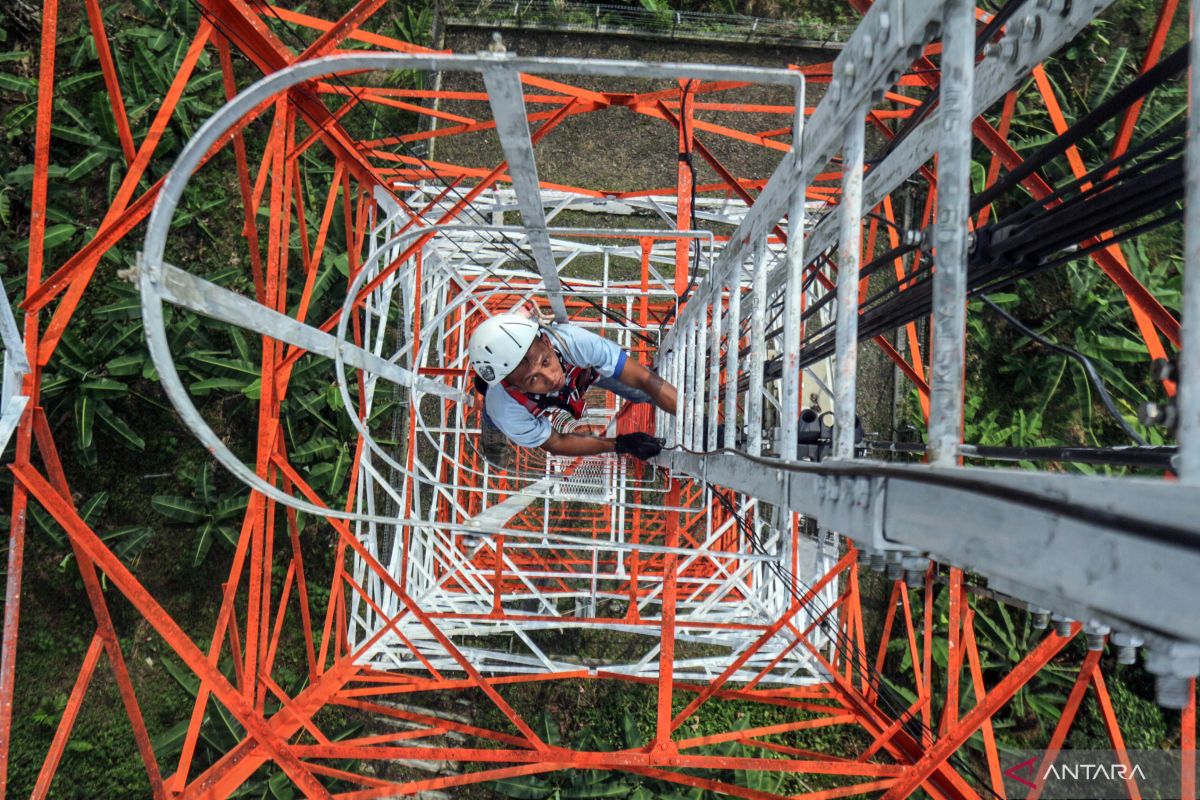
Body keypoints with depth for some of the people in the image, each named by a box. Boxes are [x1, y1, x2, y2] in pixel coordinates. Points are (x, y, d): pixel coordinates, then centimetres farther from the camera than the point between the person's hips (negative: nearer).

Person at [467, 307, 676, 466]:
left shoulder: (573, 340, -47)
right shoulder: (506, 413, -42)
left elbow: (645, 379, -38)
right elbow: (555, 444, -23)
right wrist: (620, 445, -28)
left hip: (579, 368, 1)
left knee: (641, 391, -7)